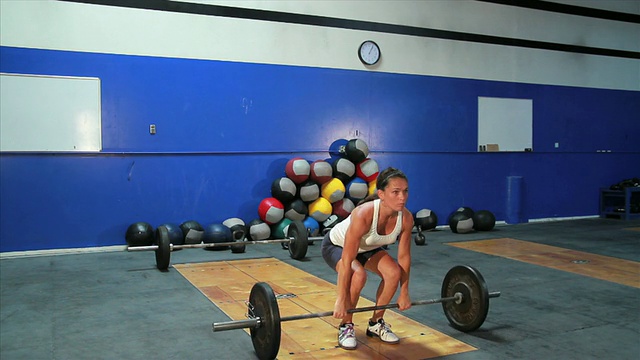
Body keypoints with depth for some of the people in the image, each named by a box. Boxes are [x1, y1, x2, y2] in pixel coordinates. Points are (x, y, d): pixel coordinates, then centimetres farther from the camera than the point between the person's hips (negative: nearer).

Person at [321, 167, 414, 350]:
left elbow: (404, 256, -11)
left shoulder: (406, 218, -25)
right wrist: (341, 300, -33)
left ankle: (376, 324, 3)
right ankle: (346, 326, -8)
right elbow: (347, 260, -37)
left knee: (394, 272, -19)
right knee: (358, 275, -32)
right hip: (337, 245, -5)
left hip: (367, 247, 5)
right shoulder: (363, 215, -41)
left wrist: (404, 293, -5)